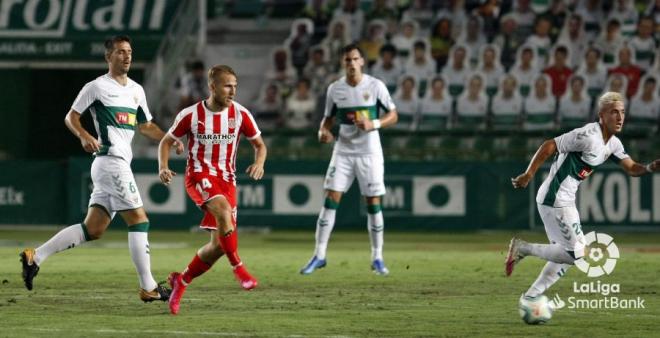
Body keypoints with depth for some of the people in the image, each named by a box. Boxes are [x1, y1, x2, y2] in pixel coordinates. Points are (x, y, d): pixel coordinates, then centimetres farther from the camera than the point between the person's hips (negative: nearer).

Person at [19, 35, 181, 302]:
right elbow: (71, 116, 0)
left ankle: (36, 257, 10)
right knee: (139, 220, -10)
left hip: (120, 164, 8)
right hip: (110, 160, -8)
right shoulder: (97, 87, -3)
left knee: (92, 229, 5)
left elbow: (145, 126, 27)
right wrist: (84, 136, -18)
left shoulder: (136, 90, 19)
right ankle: (148, 287, -8)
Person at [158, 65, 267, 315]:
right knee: (223, 209, -35)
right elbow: (167, 141, 6)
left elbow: (259, 145, 9)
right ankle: (238, 268, -26)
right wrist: (163, 167, -13)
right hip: (199, 176, -4)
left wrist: (259, 163, -14)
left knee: (219, 245, -1)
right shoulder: (191, 115, -6)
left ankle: (181, 280, 21)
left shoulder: (240, 114, -1)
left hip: (226, 180, 4)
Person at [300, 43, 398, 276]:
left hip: (369, 152, -2)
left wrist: (373, 124, -19)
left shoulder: (375, 86, -5)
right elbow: (328, 118, 13)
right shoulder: (335, 89, 3)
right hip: (343, 151, 2)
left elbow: (393, 116, 0)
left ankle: (377, 258, 10)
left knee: (373, 204, -2)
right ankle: (319, 255, -1)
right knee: (330, 200, -6)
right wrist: (323, 132, -9)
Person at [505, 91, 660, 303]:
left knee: (564, 256, 15)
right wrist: (528, 175, -19)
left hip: (565, 202, 10)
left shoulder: (613, 144, 9)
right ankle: (523, 249, 1)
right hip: (555, 200, -10)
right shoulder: (588, 136, -19)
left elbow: (631, 168, 9)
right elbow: (549, 146, -18)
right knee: (576, 254, -10)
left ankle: (530, 298, 23)